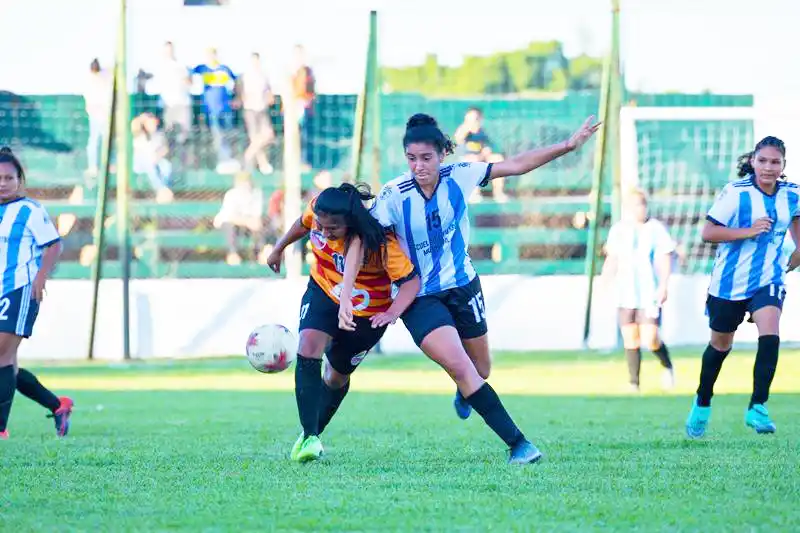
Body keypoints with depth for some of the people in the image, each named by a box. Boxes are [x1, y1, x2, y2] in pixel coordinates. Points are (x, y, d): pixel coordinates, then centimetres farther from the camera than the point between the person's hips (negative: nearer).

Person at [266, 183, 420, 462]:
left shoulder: (378, 241, -35)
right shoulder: (317, 209, -22)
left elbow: (411, 281, -32)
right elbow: (303, 223, 4)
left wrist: (392, 313, -48)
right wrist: (279, 248, 20)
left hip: (367, 313, -3)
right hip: (323, 292, 3)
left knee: (337, 375, 11)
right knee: (309, 347, -23)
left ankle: (314, 433, 37)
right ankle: (309, 436, -23)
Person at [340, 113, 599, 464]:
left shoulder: (458, 176, -12)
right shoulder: (393, 196, -20)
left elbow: (517, 165, -3)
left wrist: (568, 146, -6)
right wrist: (346, 294, -30)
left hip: (463, 286, 4)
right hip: (419, 299, -4)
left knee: (481, 370, 15)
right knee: (460, 367, -22)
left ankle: (464, 394, 55)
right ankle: (517, 444, -18)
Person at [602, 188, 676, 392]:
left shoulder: (656, 229, -2)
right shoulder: (618, 230, 10)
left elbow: (665, 259, -2)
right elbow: (612, 260, 16)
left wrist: (663, 286, -11)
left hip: (650, 294, -4)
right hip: (626, 294, 4)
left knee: (650, 340, -11)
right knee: (630, 340, 2)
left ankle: (667, 366, 17)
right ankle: (634, 383, 10)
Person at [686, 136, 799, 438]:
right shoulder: (736, 193, -16)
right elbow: (708, 232, -18)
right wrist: (748, 232, -26)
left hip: (768, 281, 2)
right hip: (730, 282, -2)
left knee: (770, 337, -23)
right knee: (720, 345, 14)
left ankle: (757, 408, -16)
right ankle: (702, 404, 37)